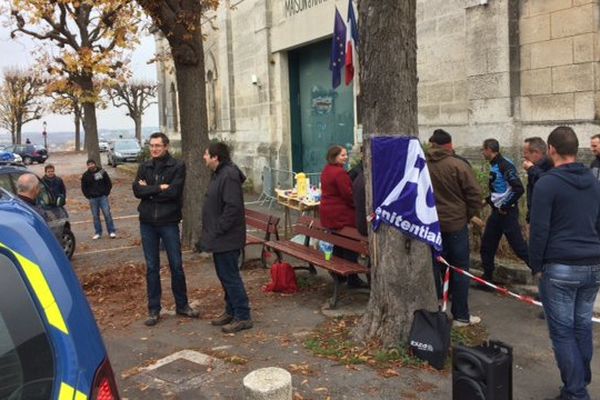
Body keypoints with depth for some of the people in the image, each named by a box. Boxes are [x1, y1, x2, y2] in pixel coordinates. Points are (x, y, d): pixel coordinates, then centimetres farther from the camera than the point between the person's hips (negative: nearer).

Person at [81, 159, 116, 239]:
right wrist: (89, 196, 2)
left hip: (103, 197, -1)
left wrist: (106, 193, -1)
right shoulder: (85, 175, 3)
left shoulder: (102, 172, 0)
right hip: (93, 199, 2)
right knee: (95, 216, 6)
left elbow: (109, 183, 6)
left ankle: (112, 231, 4)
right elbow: (84, 188, 11)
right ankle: (98, 233, 15)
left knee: (107, 214, -4)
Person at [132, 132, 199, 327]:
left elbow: (173, 192, -17)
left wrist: (149, 190, -9)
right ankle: (154, 310, 19)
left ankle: (182, 305, 23)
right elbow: (137, 190, -6)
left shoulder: (177, 166, -4)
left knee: (176, 265, 6)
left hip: (169, 222, -3)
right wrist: (160, 188, -15)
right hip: (147, 223, 3)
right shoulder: (144, 167, 7)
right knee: (151, 267, 9)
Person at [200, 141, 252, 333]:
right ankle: (231, 311, 30)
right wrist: (213, 231, 15)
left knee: (230, 276, -4)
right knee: (224, 275, 18)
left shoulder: (229, 175, -20)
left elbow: (232, 207, -26)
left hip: (227, 238, -10)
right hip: (220, 238, 10)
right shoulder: (219, 174, 14)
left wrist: (218, 230, -21)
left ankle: (243, 317, 6)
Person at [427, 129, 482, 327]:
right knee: (460, 269, 6)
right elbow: (474, 194, -11)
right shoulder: (458, 165, -12)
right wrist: (468, 215, 4)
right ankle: (461, 316, 11)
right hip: (455, 223, -3)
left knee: (434, 268, 12)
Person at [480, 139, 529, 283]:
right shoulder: (494, 166, 10)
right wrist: (488, 200, 10)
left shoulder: (505, 165, -18)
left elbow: (519, 189, -26)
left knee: (519, 247, -6)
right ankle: (487, 278, 23)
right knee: (487, 245, 13)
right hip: (497, 211, 9)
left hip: (507, 212, -9)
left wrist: (505, 207, -19)